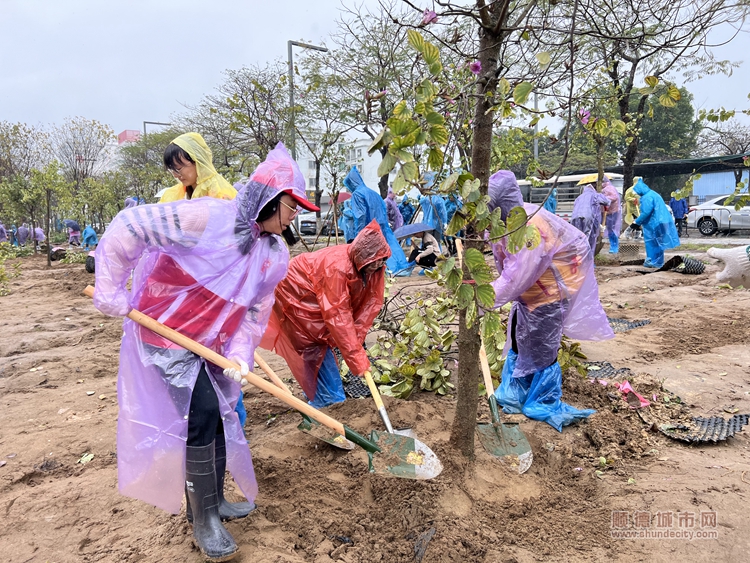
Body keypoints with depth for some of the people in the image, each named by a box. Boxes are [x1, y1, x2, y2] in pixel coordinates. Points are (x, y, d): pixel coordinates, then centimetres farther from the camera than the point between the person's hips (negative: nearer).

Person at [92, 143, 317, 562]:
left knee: (219, 415, 13)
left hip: (211, 340, 8)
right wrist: (110, 292, -19)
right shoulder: (209, 218, -26)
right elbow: (129, 226, -23)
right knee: (202, 413, -12)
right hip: (166, 329, -7)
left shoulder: (275, 254, -3)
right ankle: (204, 520, 7)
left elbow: (256, 310, 2)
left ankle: (212, 501, 35)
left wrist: (240, 354, -13)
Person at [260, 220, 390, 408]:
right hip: (296, 293, -7)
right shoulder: (338, 267, -38)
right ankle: (329, 399, 5)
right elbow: (337, 315, -39)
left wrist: (356, 341, -24)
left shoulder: (374, 266, -16)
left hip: (316, 298, 7)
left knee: (321, 343, 12)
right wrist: (356, 355, -37)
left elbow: (371, 303, -16)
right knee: (314, 345, -5)